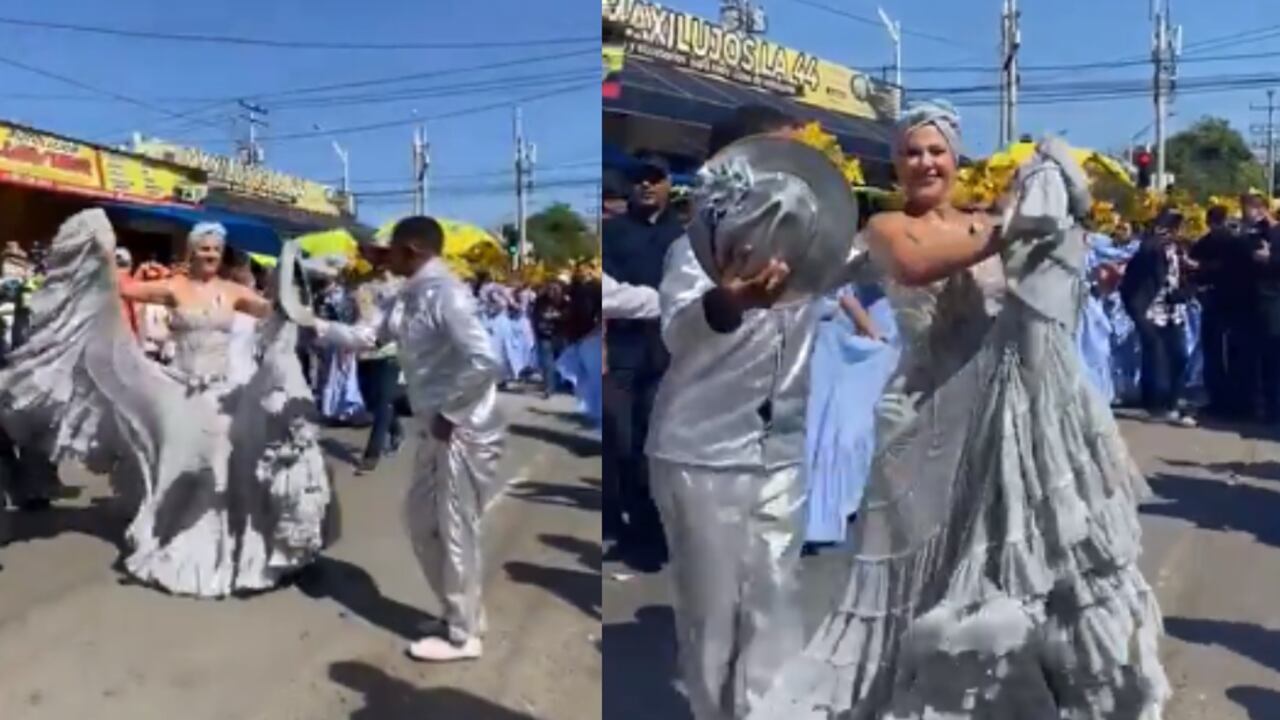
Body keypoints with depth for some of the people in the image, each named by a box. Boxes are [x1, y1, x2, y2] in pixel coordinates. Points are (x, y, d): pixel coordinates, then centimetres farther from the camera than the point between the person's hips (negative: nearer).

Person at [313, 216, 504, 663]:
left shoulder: (445, 295, -20)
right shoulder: (409, 298, 10)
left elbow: (484, 361, -29)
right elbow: (369, 337, 21)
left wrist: (449, 413, -20)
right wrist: (316, 327, 13)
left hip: (463, 433, -10)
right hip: (437, 431, 10)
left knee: (456, 533, 2)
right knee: (422, 521, 18)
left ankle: (462, 635, 18)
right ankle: (462, 612, 33)